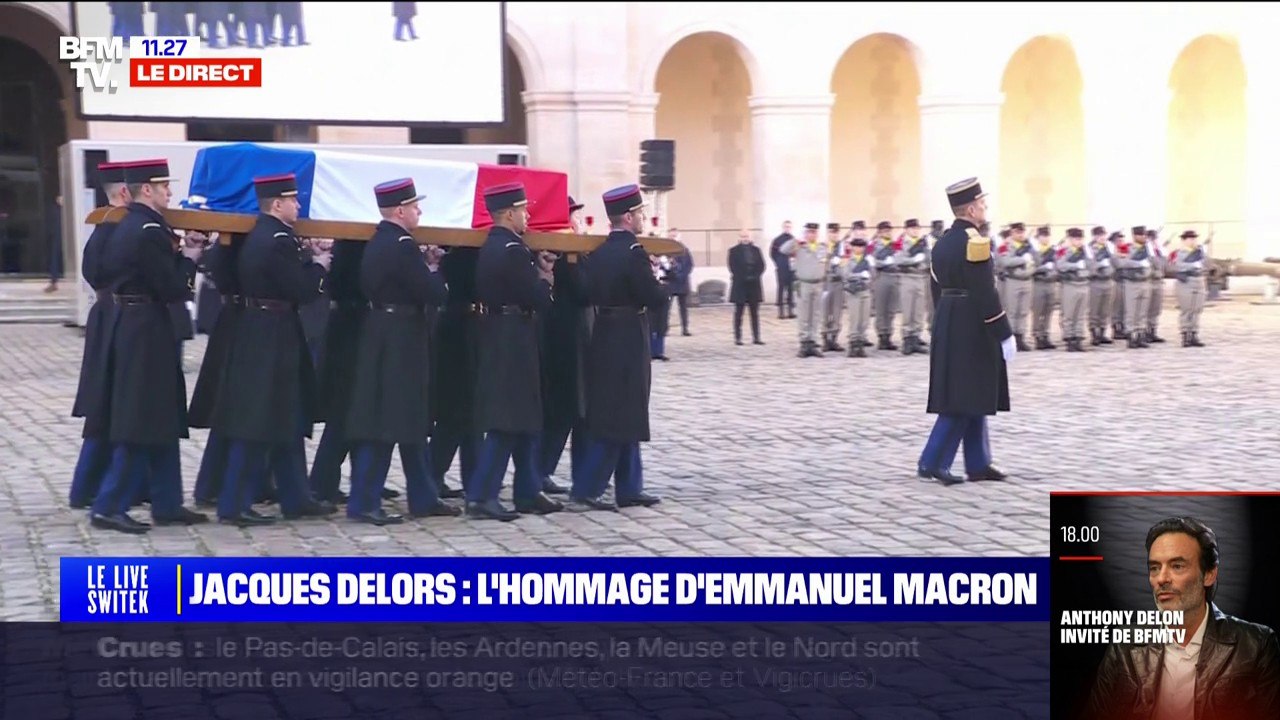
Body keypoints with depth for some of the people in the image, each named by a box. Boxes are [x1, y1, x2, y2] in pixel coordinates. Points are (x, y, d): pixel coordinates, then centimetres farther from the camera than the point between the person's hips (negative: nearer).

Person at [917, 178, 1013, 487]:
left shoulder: (943, 242, 11)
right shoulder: (975, 242, -16)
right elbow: (986, 294, -20)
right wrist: (1005, 334, -16)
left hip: (948, 325, 9)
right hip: (972, 329, -9)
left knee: (973, 397, 14)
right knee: (966, 399, -4)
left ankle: (978, 463, 18)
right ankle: (933, 462, -5)